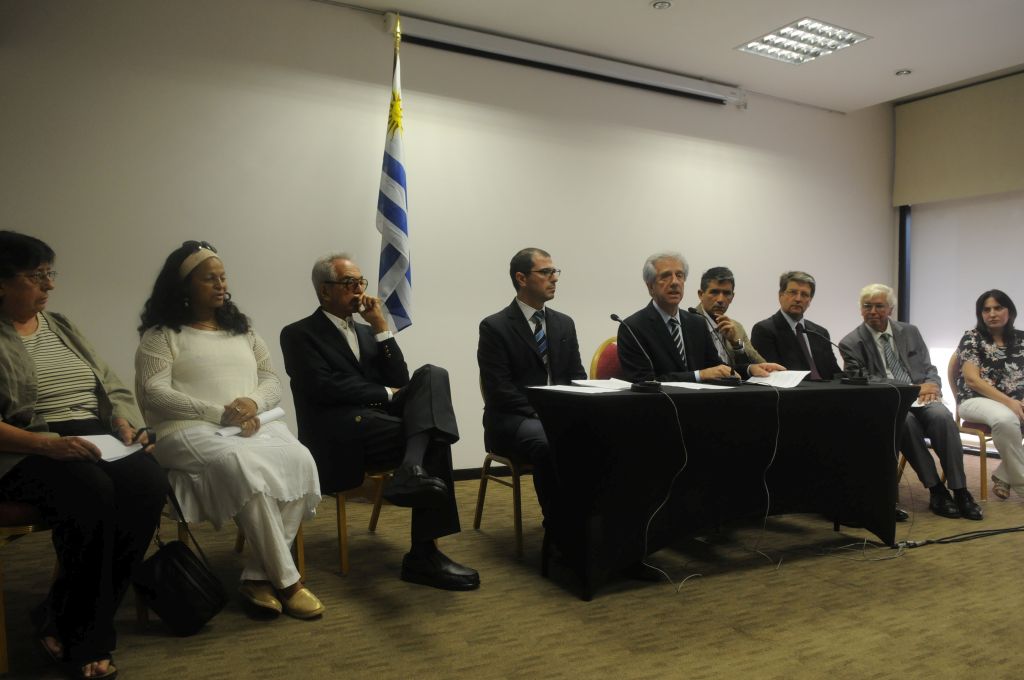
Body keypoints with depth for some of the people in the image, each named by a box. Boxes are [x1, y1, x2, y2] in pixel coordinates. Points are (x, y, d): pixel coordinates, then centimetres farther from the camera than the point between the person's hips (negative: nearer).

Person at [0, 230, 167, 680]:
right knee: (92, 492, -36)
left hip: (97, 440, 5)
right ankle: (85, 640, -16)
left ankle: (61, 623, -13)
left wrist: (124, 423, -2)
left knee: (148, 483, -27)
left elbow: (111, 386, 19)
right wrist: (49, 444, -23)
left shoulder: (62, 326, 19)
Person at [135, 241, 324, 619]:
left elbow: (271, 380, 18)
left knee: (299, 461, -29)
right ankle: (286, 580, -25)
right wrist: (220, 413, -14)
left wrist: (254, 403, -7)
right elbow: (153, 395, -5)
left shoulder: (242, 329, 23)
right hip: (192, 431, -4)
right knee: (243, 467, -37)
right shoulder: (161, 335, 8)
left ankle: (257, 575, -21)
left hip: (255, 427, 5)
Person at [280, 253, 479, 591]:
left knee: (432, 374, -23)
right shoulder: (299, 334, 4)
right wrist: (386, 394, -8)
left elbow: (400, 381, 10)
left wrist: (381, 327, 3)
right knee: (433, 439, -26)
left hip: (381, 421, 6)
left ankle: (412, 470, -39)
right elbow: (324, 388, -13)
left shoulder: (366, 332, 24)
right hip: (340, 434, -6)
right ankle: (423, 554, -25)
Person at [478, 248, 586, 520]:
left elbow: (577, 376, 12)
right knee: (548, 445, -36)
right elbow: (499, 390, -12)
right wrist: (540, 413, -19)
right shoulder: (494, 327, -5)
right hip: (514, 420, -5)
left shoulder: (564, 324, 13)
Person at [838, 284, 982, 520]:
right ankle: (936, 491, -25)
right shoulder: (851, 343, 2)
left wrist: (932, 384, -9)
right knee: (906, 421, -35)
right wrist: (908, 389, -15)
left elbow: (929, 369, 16)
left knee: (942, 416, -29)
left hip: (920, 397, 3)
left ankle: (959, 490, -23)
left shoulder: (910, 332, 15)